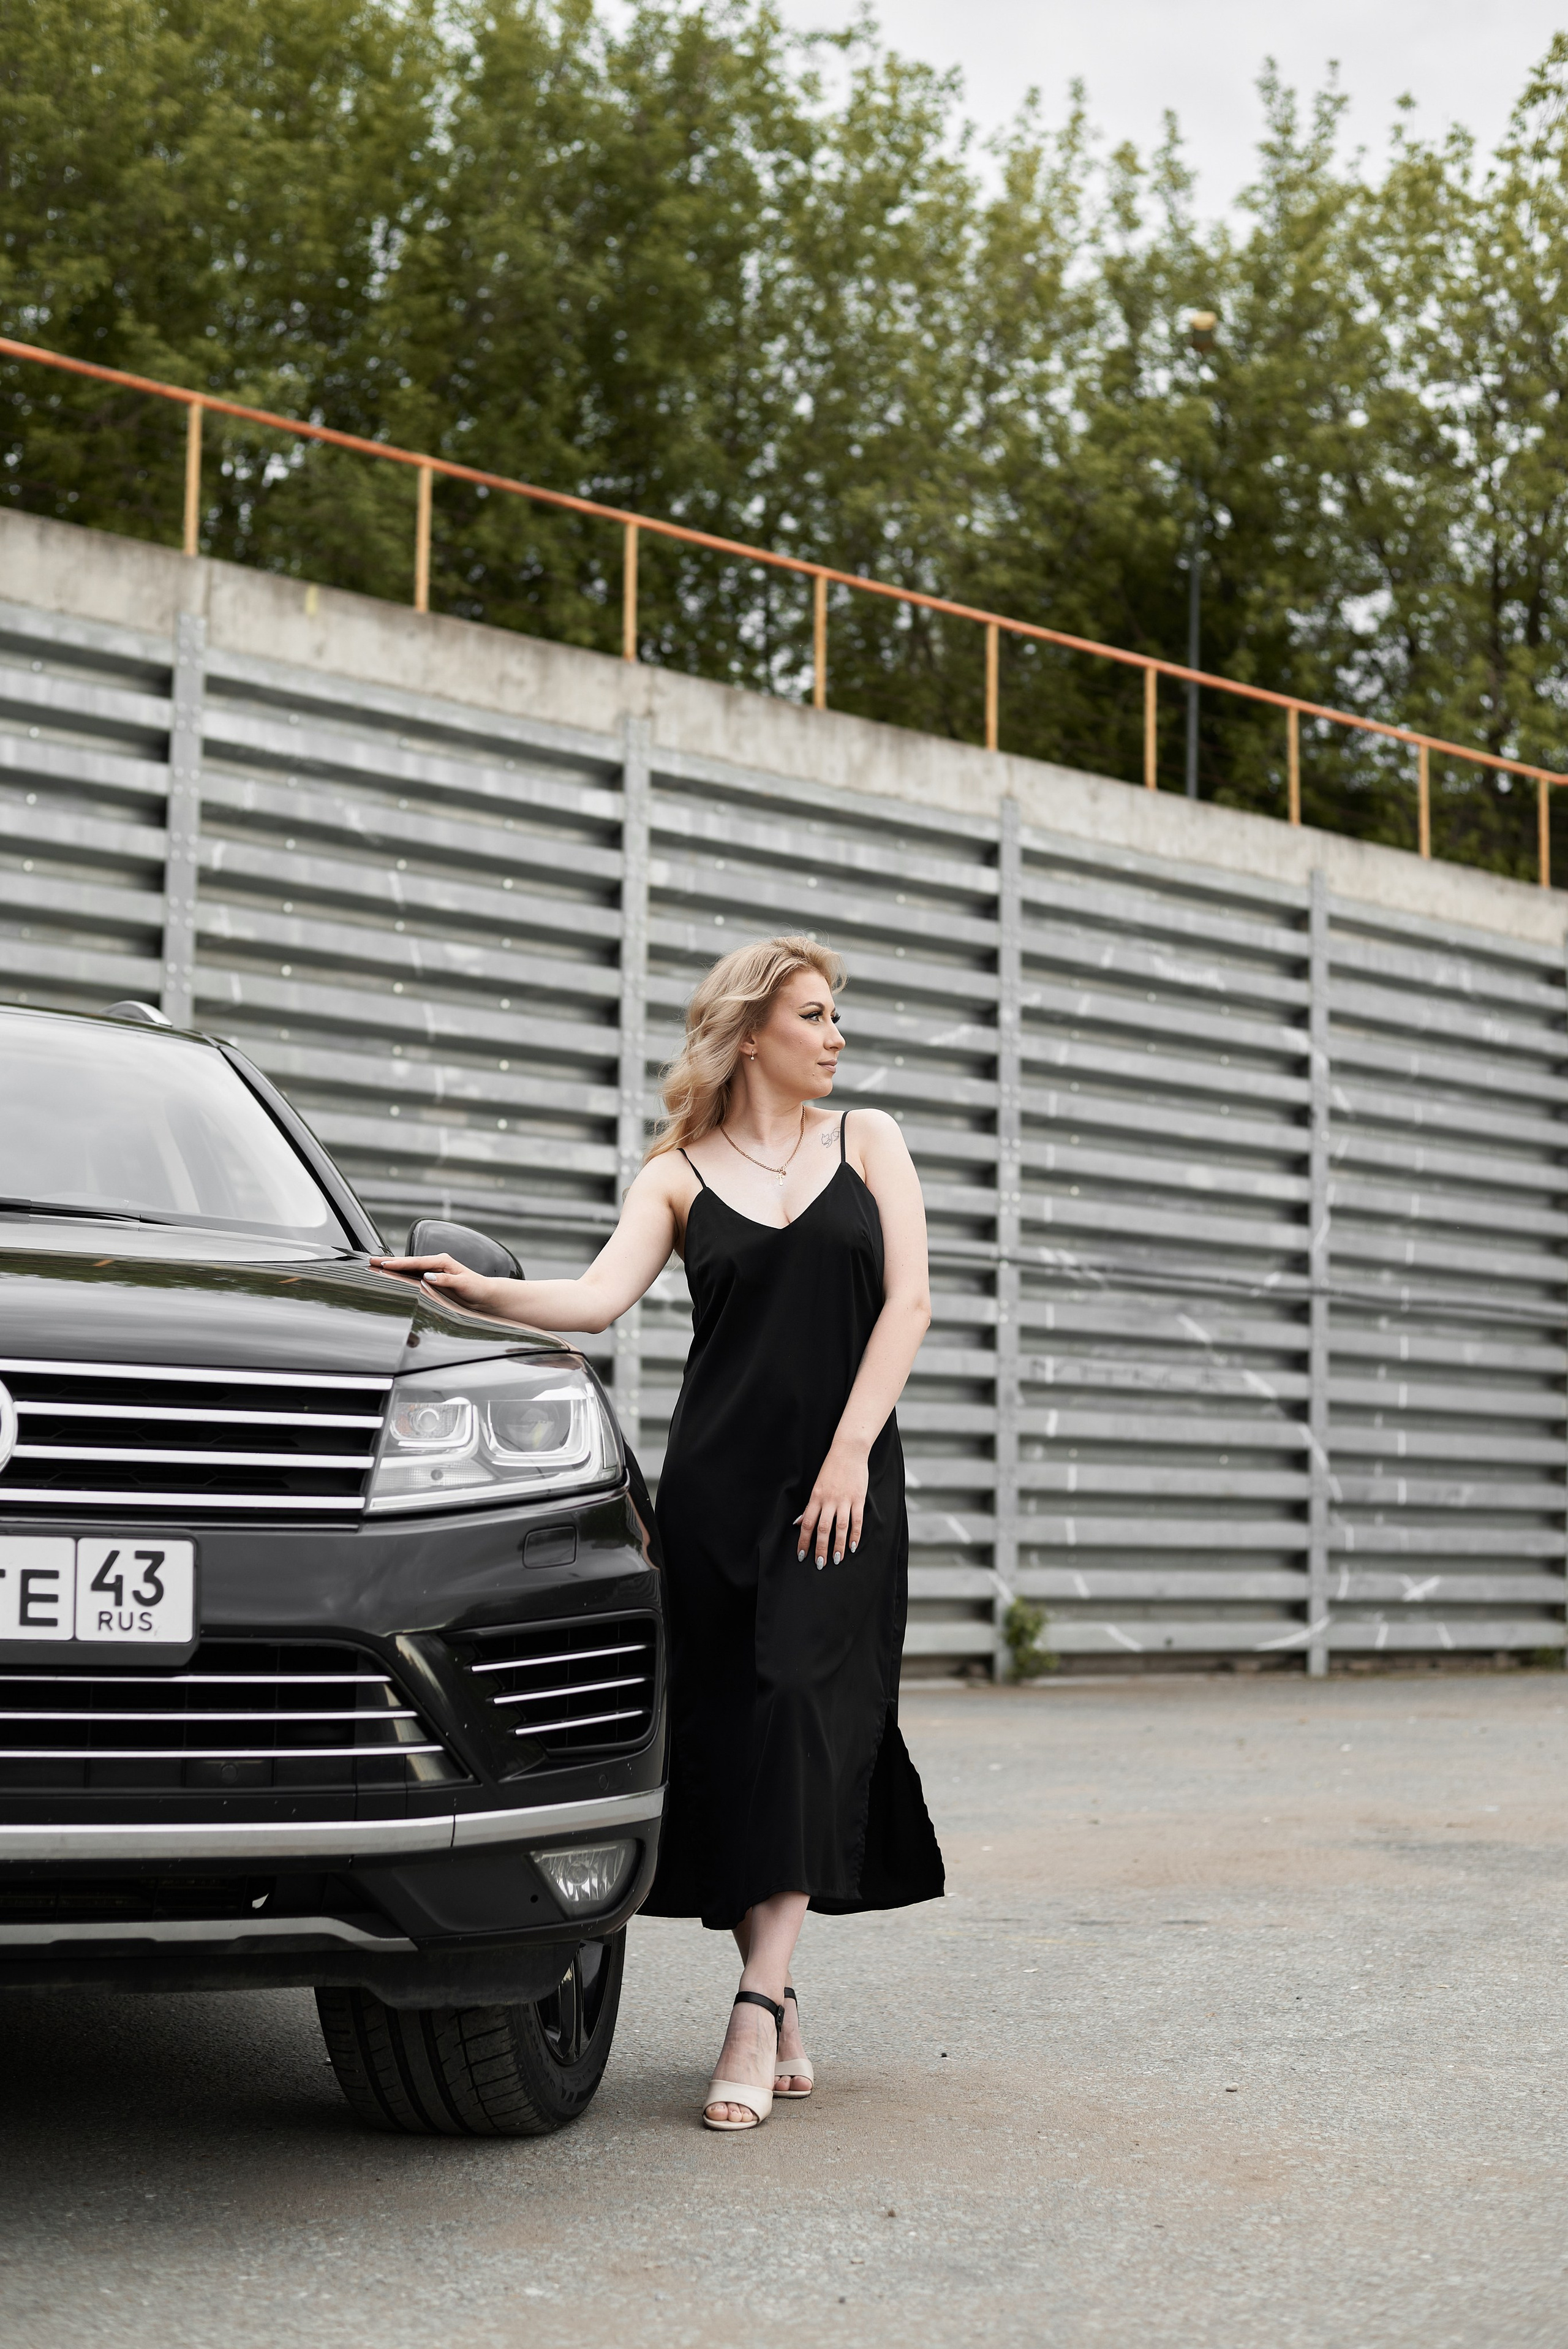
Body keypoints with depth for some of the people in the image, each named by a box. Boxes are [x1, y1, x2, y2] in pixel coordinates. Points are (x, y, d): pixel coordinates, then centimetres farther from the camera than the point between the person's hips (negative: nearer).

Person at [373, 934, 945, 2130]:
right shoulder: (678, 1173, 8)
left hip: (844, 1480, 0)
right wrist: (479, 1290, -25)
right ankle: (784, 2016, 10)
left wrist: (851, 1450, -7)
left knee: (803, 1713, -13)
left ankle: (755, 2012, -17)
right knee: (726, 1729, -1)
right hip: (716, 1481, 0)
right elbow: (599, 1296, -7)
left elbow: (907, 1300, 3)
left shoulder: (867, 1139, 11)